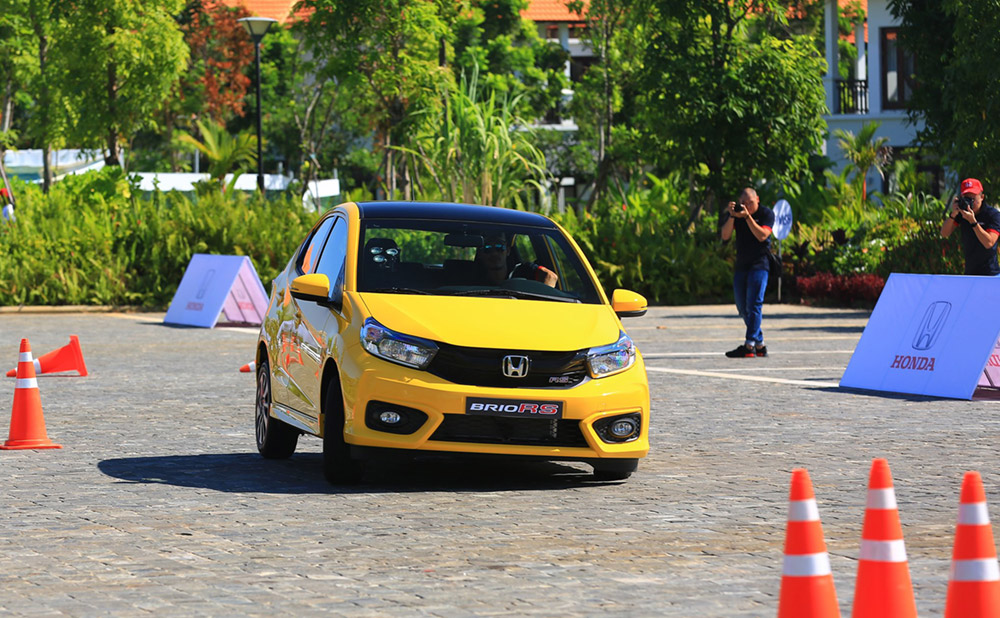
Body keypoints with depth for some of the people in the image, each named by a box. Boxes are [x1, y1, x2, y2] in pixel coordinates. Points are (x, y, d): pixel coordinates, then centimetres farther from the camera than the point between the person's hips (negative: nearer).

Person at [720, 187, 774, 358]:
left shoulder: (766, 213, -4)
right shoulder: (735, 213, 6)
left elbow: (762, 236, -18)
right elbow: (725, 236, -5)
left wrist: (747, 216, -24)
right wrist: (732, 216, -19)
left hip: (759, 264, -6)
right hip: (741, 265, 6)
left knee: (754, 304, -15)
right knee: (742, 307, 8)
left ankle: (749, 346, -21)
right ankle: (760, 344, 18)